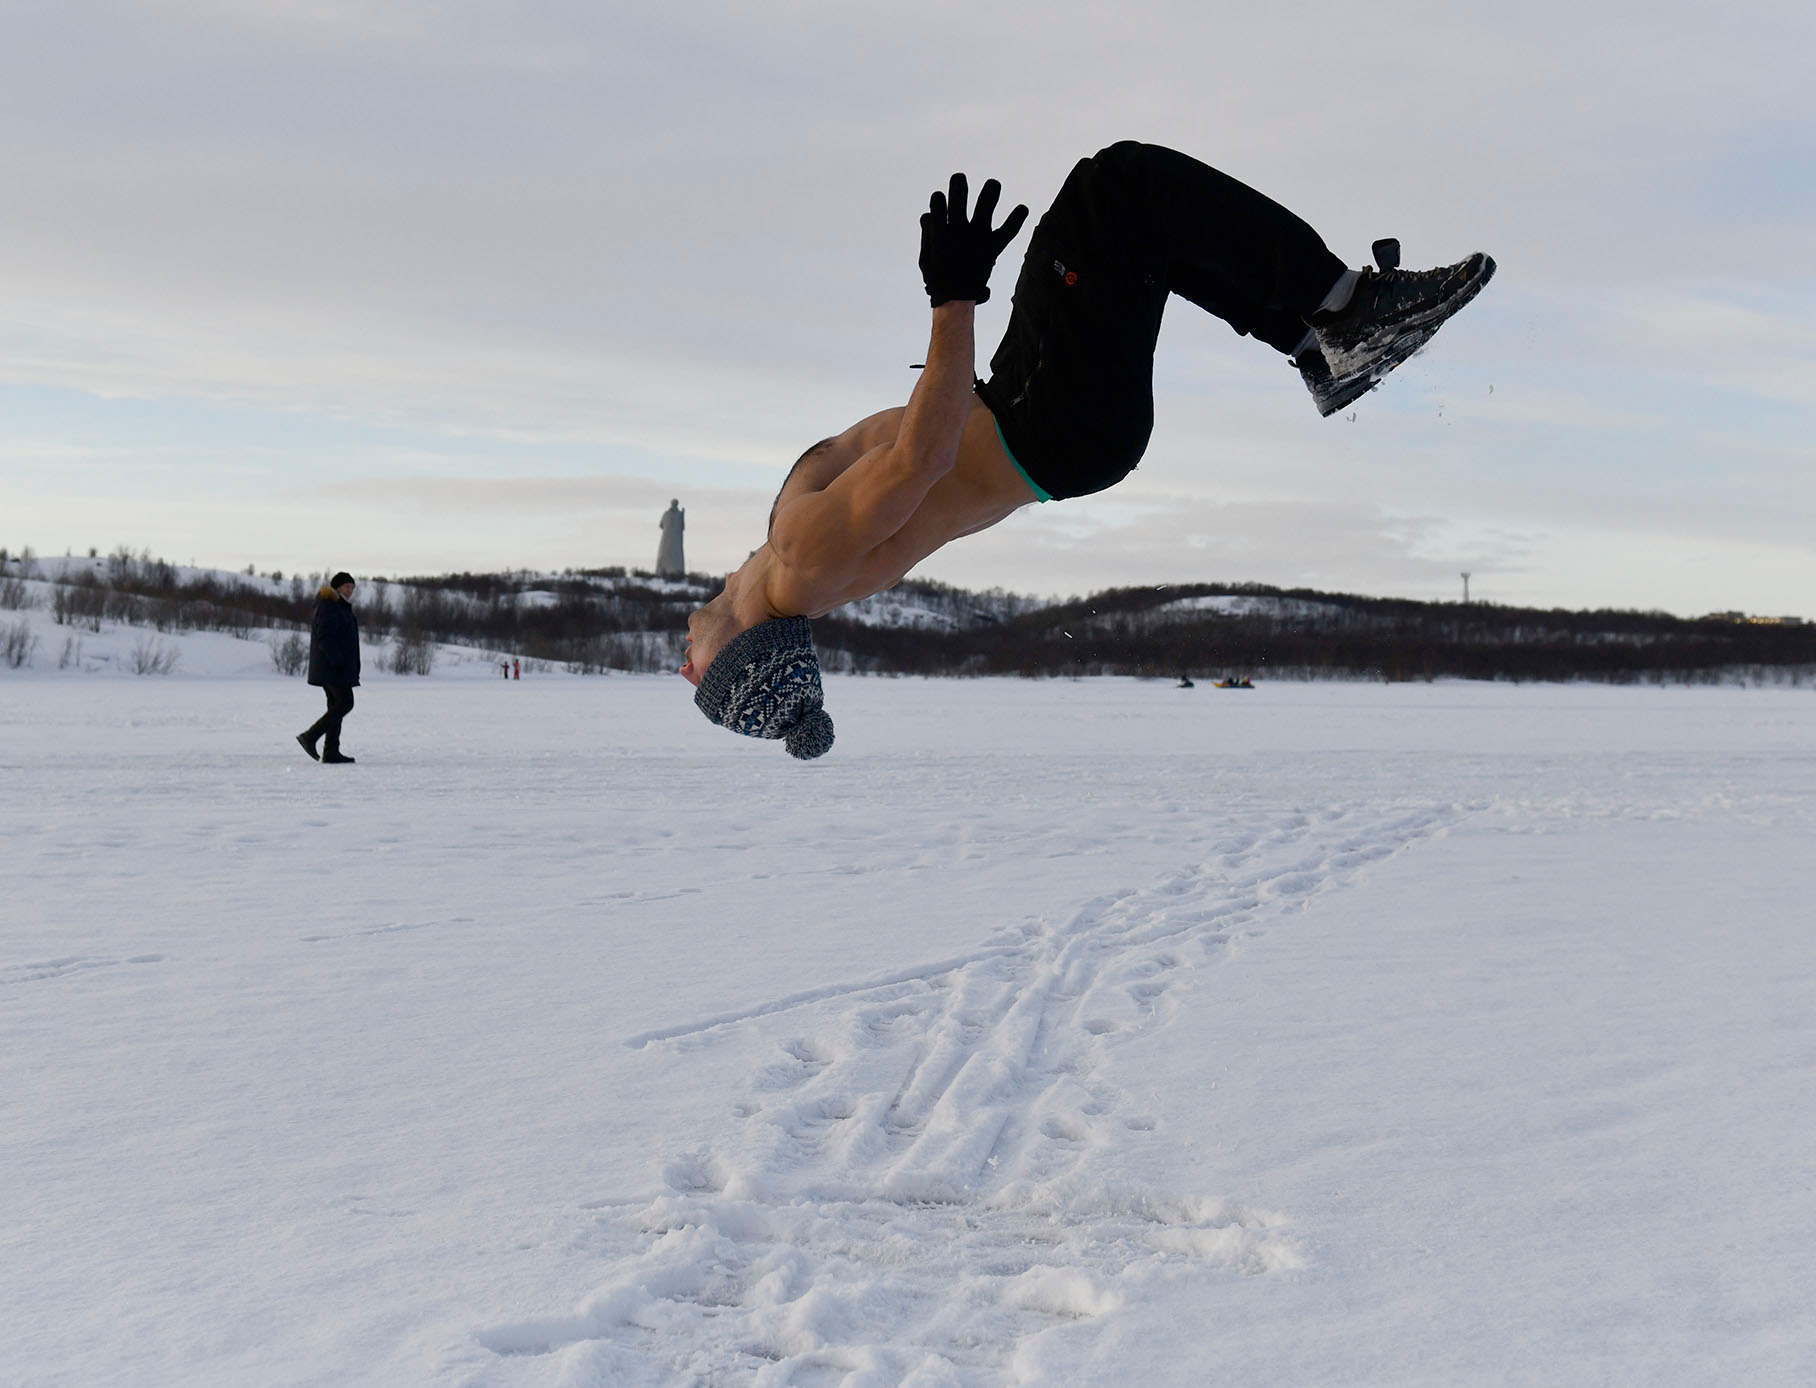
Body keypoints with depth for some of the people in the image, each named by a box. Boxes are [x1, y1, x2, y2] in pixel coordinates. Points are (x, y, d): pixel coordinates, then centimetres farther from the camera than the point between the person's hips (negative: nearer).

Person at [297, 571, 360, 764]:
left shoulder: (341, 607, 20)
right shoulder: (328, 607, -12)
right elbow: (324, 637, -21)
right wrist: (337, 660, -26)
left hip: (337, 667, 11)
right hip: (332, 667, -11)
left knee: (336, 705, 8)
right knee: (345, 703, -13)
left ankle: (331, 753, 7)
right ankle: (310, 737, -12)